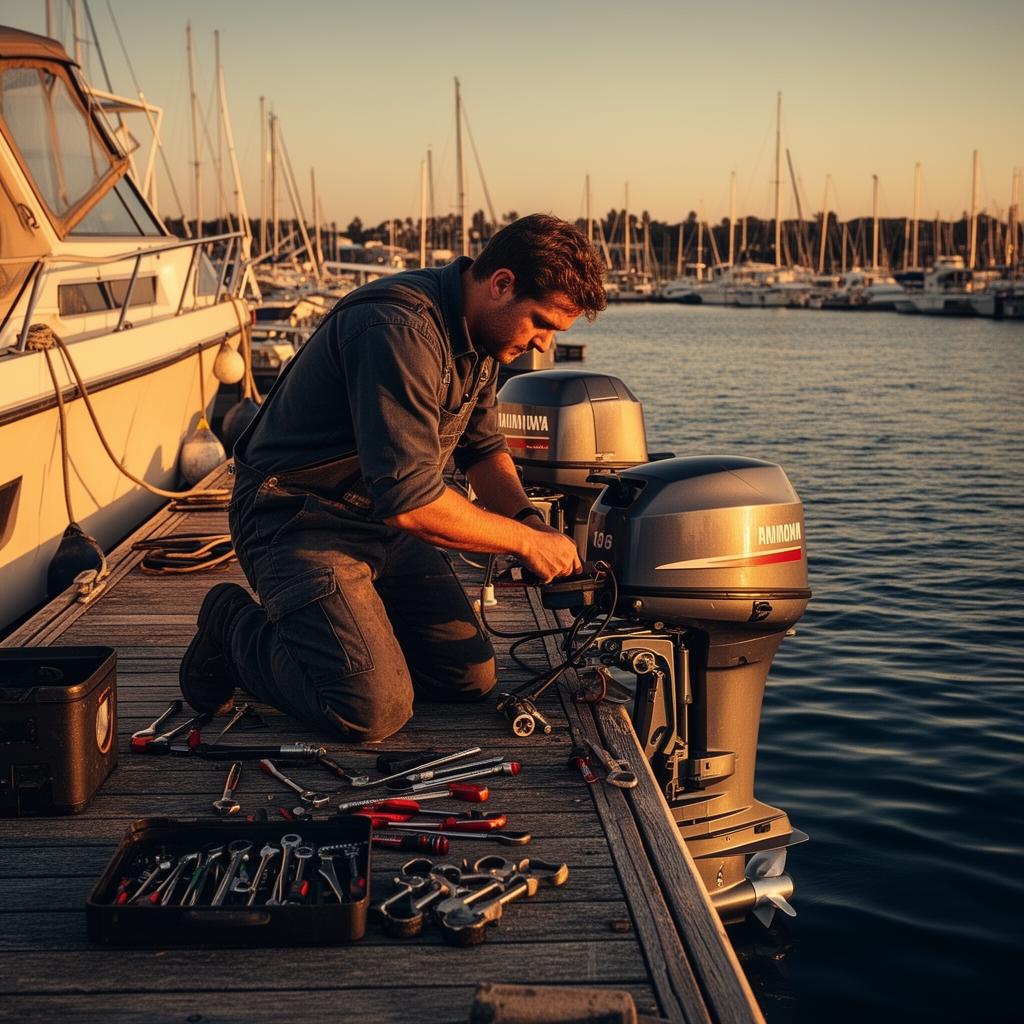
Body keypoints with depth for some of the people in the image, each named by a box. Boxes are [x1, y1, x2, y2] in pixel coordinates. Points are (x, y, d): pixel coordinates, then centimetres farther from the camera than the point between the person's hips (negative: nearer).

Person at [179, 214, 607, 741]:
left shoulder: (478, 330, 3)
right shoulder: (401, 328, -28)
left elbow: (482, 446, 17)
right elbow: (408, 501, -31)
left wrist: (528, 516, -3)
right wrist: (526, 540, -20)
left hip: (384, 520, 9)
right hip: (300, 518, -9)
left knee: (472, 678, 3)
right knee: (374, 710, -20)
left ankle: (323, 627, 21)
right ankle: (234, 632, 5)